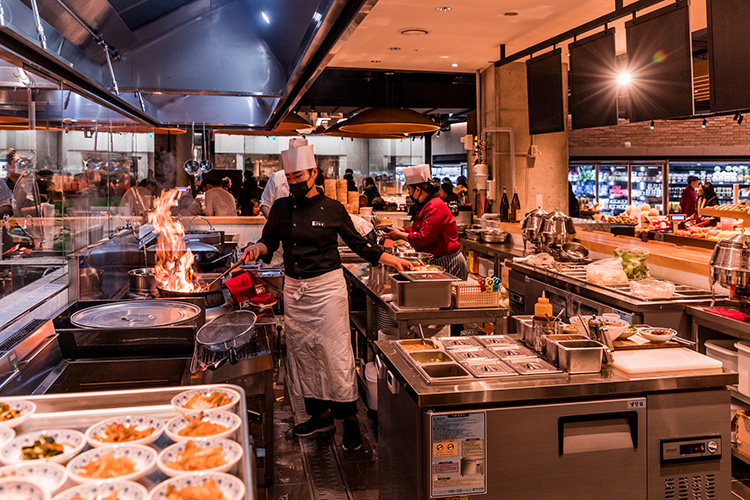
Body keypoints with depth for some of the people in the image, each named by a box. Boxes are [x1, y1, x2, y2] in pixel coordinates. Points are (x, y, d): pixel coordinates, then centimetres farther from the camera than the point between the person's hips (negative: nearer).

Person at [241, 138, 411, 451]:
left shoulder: (332, 209, -3)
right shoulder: (281, 208, 5)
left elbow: (358, 244, 5)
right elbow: (270, 241, 13)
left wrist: (393, 260, 0)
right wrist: (257, 248, -10)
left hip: (327, 287, -4)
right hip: (294, 288, 4)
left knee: (335, 353, -5)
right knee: (303, 352, 9)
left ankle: (350, 419, 7)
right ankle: (320, 414, 23)